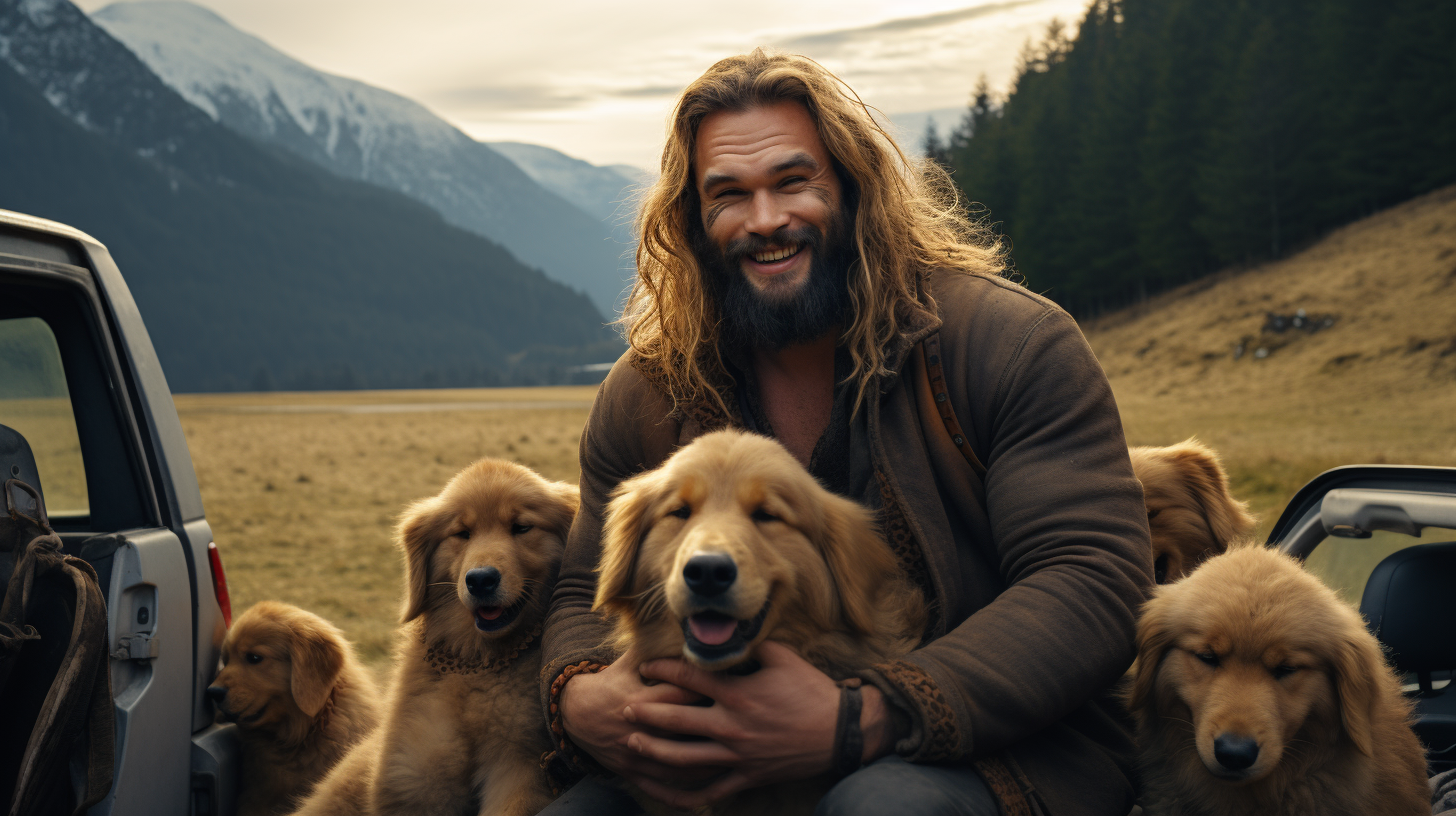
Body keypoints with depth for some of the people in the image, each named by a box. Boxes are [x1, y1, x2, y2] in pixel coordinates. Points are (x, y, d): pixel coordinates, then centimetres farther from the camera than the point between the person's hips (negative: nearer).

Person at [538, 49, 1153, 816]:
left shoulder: (1012, 343, -9)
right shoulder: (642, 397, 4)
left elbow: (1095, 582, -17)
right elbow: (584, 595, 13)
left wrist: (863, 722, -29)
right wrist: (578, 697, -14)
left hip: (1000, 745, -3)